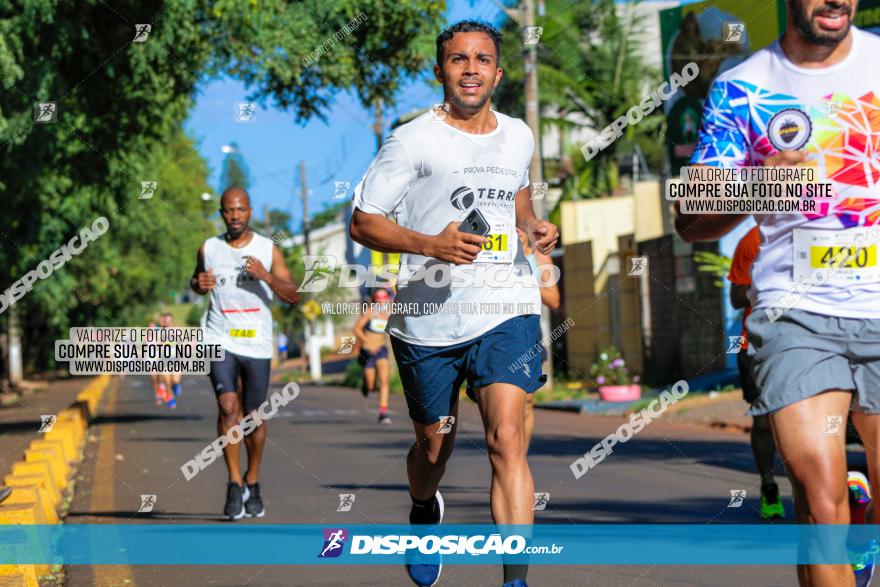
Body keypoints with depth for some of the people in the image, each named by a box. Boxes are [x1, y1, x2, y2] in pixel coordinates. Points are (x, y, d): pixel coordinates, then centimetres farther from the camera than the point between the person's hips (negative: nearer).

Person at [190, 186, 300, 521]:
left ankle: (252, 484, 27)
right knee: (228, 406, -19)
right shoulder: (208, 249, 4)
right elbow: (196, 282, 22)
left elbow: (294, 296, -3)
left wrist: (265, 276, -20)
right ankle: (234, 484, -12)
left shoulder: (268, 250, 0)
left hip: (257, 344, 0)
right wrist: (200, 285, -2)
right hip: (219, 340, 0)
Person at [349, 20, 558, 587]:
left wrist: (535, 227, 7)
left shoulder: (519, 136, 9)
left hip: (507, 310, 2)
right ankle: (424, 512, 51)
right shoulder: (413, 141, -6)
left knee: (507, 439, -17)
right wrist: (430, 245, -21)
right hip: (429, 320, -1)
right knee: (434, 444, 15)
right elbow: (363, 222, -5)